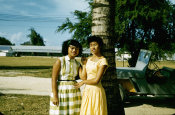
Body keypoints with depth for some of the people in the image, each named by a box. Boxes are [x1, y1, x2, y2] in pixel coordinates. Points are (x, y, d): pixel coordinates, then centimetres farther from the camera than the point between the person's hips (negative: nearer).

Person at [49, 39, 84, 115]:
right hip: (61, 91, -5)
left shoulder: (77, 64, 8)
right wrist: (55, 96, -18)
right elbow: (53, 79, -12)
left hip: (73, 93, 5)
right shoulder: (60, 61, -8)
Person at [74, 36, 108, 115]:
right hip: (87, 91, 7)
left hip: (96, 91, -7)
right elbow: (84, 76, 7)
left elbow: (96, 80, -16)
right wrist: (84, 64, 4)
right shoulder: (89, 59, 11)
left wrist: (82, 82, -4)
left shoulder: (103, 61, -11)